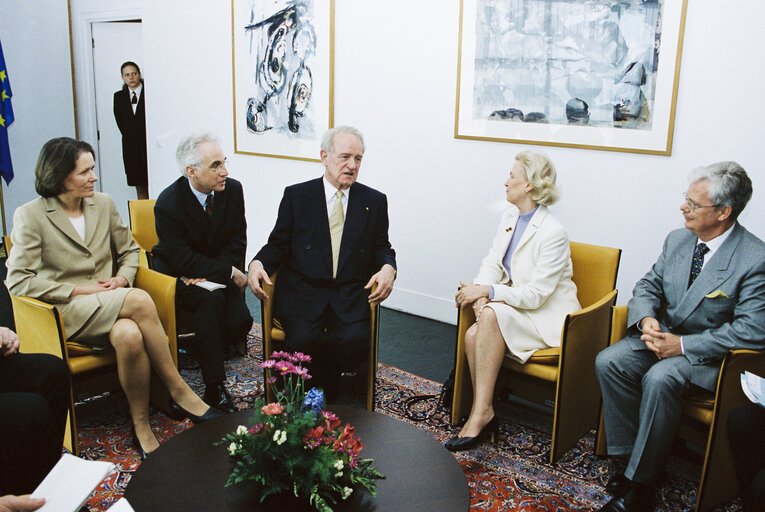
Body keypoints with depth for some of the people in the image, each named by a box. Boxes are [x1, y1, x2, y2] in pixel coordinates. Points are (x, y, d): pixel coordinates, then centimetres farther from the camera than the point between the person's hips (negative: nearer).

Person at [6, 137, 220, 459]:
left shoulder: (104, 204, 10)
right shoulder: (30, 216, -4)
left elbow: (130, 251, 20)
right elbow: (18, 281, -9)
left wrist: (123, 278, -3)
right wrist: (80, 290, -16)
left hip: (107, 303, 4)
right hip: (66, 312, -4)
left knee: (130, 336, -35)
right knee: (139, 300, -33)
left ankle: (142, 425, -20)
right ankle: (179, 392, -23)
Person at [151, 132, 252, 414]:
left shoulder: (232, 190, -8)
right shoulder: (168, 204, -21)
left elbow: (237, 242, -2)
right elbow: (184, 261, -20)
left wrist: (207, 273, -16)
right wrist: (229, 273, -22)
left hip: (218, 270, 4)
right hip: (177, 274, -4)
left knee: (241, 321, -22)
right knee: (212, 298, -34)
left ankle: (201, 353, 9)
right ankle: (214, 386, -25)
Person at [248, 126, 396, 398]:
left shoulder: (374, 201, 11)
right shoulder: (296, 196, 8)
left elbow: (382, 248, 14)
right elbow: (278, 245, 10)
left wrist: (388, 268, -10)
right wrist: (257, 263, -11)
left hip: (351, 295, 1)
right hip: (303, 292, -1)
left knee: (353, 341, -27)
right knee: (303, 340, -28)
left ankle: (330, 393, 4)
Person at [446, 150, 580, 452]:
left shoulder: (553, 232, -19)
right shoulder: (510, 218, 7)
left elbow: (536, 294, -21)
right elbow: (492, 263, 6)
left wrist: (488, 291, -24)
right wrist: (481, 294, -15)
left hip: (547, 317, -7)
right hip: (513, 308, 7)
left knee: (492, 314, -33)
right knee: (473, 335, -23)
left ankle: (480, 413, -26)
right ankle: (484, 415, -11)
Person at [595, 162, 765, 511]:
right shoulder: (677, 239, 3)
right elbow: (647, 286, 12)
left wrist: (683, 345, -23)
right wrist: (647, 319, -11)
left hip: (708, 353, -6)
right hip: (664, 335, 6)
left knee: (659, 379, -34)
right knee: (608, 362, -19)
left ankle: (640, 482, -18)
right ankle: (633, 456, -7)